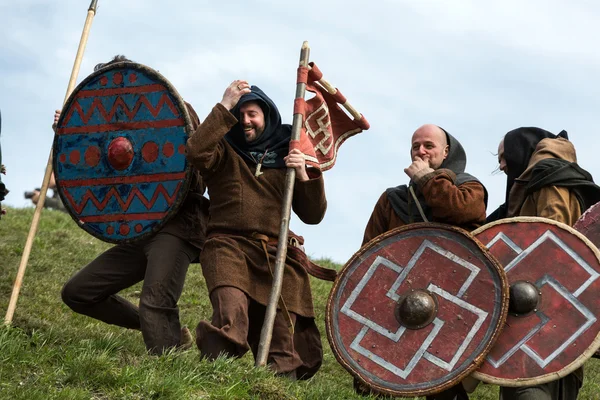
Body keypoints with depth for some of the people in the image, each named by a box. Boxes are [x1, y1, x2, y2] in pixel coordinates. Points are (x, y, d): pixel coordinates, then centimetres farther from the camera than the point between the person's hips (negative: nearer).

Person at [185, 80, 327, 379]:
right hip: (229, 245, -2)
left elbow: (313, 216, 12)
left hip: (277, 252, 3)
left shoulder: (285, 156, 19)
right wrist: (225, 107, -9)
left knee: (284, 351, -6)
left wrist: (305, 176, -4)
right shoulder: (225, 150, 14)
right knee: (230, 323, -29)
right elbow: (196, 152, -12)